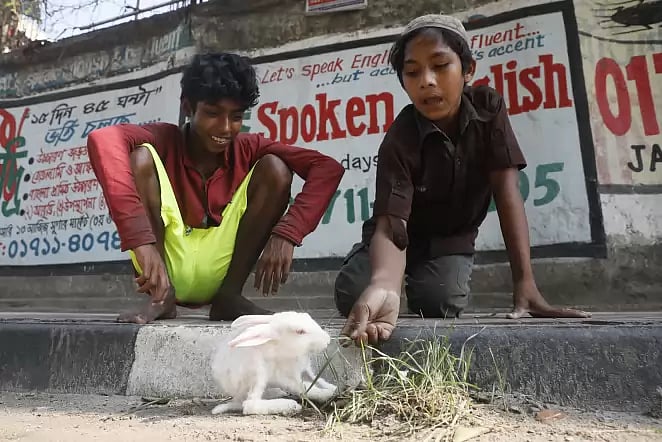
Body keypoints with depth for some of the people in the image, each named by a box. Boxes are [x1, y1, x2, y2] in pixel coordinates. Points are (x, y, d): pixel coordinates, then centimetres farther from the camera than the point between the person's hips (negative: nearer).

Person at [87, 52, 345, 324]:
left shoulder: (247, 149, -5)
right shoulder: (165, 141, -12)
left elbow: (327, 168, -16)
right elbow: (102, 140, -35)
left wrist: (285, 235, -31)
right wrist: (142, 241, -47)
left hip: (219, 269, 2)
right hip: (165, 266, -2)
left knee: (274, 168, -12)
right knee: (140, 157, -20)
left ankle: (229, 294, -10)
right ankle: (161, 296, -15)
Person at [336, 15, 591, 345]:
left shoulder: (488, 107, -19)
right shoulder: (399, 140, -28)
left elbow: (505, 188, -24)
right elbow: (391, 224, -38)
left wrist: (525, 286, -34)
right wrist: (384, 285, -62)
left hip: (452, 236, 1)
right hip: (408, 234, -1)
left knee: (439, 301, -28)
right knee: (351, 296, -24)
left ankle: (423, 280, 10)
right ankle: (407, 279, 12)